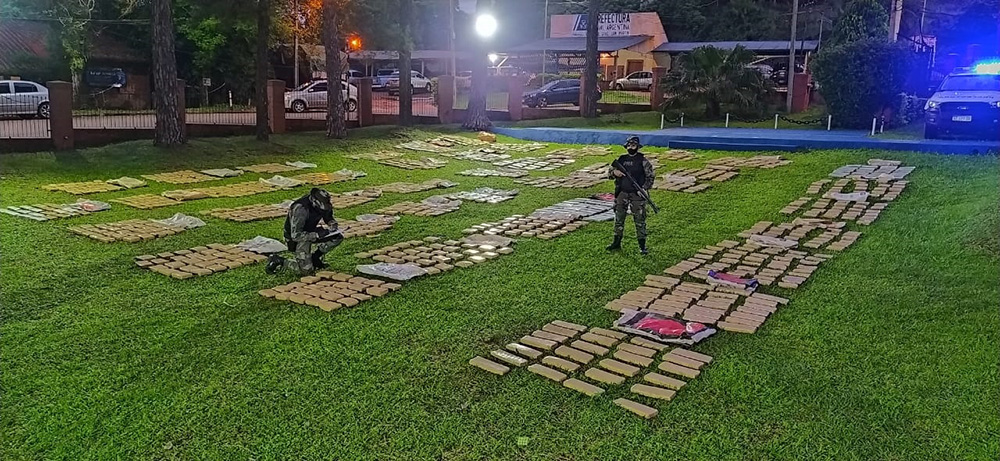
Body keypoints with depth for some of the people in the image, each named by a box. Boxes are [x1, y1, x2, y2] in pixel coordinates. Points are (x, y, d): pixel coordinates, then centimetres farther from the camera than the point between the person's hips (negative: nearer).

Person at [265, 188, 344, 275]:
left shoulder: (322, 205, -13)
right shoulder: (300, 209, -34)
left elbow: (329, 218, 9)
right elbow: (296, 235, -33)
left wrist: (333, 225, -14)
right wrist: (317, 235, -35)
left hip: (311, 232, 7)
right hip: (297, 238, -7)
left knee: (338, 236, -8)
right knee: (306, 270, -21)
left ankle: (315, 257, 4)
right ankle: (278, 261, 0)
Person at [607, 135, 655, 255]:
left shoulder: (643, 160, -3)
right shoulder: (621, 159, 8)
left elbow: (651, 176, -3)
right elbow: (609, 172, 14)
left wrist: (644, 188, -16)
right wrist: (614, 172, -9)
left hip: (637, 195, -4)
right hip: (622, 193, 4)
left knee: (639, 220, -2)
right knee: (619, 218, 10)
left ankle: (642, 246, 4)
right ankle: (617, 242, 23)